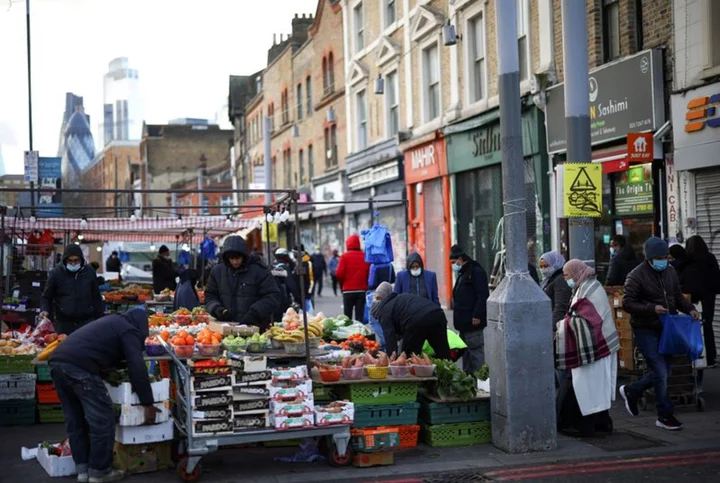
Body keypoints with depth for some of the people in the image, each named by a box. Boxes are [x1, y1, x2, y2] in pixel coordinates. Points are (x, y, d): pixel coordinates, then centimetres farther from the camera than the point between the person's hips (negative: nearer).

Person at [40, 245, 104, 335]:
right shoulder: (56, 273, -1)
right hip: (64, 323, -1)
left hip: (87, 321, 1)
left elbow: (96, 297, 12)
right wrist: (44, 310, -13)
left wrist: (100, 320, 11)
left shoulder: (89, 272, 5)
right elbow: (46, 297, 6)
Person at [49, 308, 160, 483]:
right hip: (79, 366, -9)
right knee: (102, 417, 2)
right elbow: (137, 369, -2)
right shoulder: (129, 330, 6)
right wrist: (148, 404, 2)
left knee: (74, 419, 18)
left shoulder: (113, 323, 31)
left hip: (57, 361, 9)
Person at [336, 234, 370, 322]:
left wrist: (342, 284, 9)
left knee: (347, 316, 7)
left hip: (348, 290, -2)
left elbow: (339, 274, -10)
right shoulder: (365, 256, 0)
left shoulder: (345, 256, -5)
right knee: (360, 316, 3)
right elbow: (369, 273, -3)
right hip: (362, 290, 2)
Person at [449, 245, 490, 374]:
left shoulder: (476, 271, -13)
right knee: (466, 352, 14)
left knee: (475, 349, -8)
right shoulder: (463, 273, 19)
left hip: (472, 321, -10)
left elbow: (483, 295, -21)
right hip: (464, 322, 10)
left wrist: (477, 315, -24)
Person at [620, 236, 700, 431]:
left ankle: (632, 391, 35)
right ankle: (665, 416, 7)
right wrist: (652, 308, -25)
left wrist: (690, 309, -3)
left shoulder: (670, 271, 7)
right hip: (646, 331, -7)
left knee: (664, 371, 13)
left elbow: (678, 296, 16)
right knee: (661, 373, -7)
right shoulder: (637, 276, -14)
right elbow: (627, 303, -15)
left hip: (666, 328, 7)